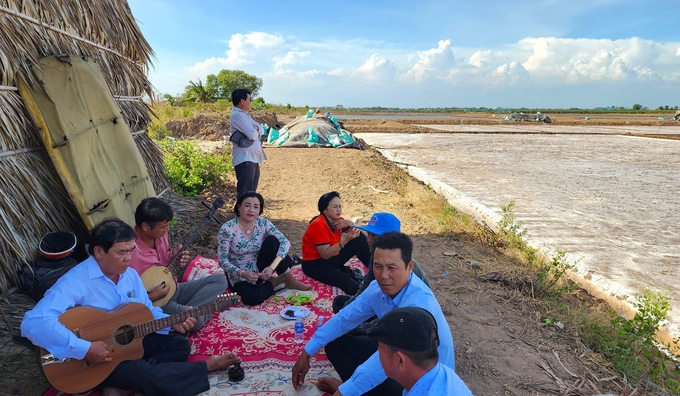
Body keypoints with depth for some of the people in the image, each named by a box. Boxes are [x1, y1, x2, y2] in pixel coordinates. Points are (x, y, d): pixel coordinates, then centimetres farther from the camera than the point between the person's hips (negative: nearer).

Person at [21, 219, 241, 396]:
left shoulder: (130, 274, -1)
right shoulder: (76, 281, -26)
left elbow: (147, 311, 7)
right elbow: (33, 323, -38)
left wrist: (172, 322, -12)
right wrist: (84, 349, -40)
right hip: (95, 357, -8)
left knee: (180, 344, -1)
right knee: (146, 373, -28)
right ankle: (207, 366, -6)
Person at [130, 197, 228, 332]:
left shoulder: (160, 234, -4)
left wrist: (173, 256, -5)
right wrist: (151, 297, -28)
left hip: (173, 289, 8)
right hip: (155, 302, -8)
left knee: (220, 280, -1)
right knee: (195, 319, -33)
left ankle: (187, 310, -11)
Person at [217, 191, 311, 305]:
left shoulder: (263, 223, -11)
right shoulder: (227, 229, -20)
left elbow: (285, 242, -19)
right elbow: (222, 260, -15)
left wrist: (272, 267, -33)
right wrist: (242, 273, -31)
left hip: (260, 269, 3)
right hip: (239, 275, -3)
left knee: (272, 240, -23)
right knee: (253, 298, -35)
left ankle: (290, 280, -12)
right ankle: (279, 280, -7)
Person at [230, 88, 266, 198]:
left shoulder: (245, 115, 19)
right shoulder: (237, 115, -12)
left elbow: (261, 131, 15)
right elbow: (253, 135, -20)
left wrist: (256, 128, -7)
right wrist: (255, 130, 2)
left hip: (253, 158, 10)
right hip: (244, 159, -10)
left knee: (251, 192, 15)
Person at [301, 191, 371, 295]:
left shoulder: (337, 220, -2)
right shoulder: (318, 225, -25)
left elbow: (357, 231, 6)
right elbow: (325, 255, -29)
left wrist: (349, 223, -17)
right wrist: (346, 240, -37)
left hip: (333, 257, 9)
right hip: (315, 264, -9)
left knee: (359, 238, -3)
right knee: (345, 280, -36)